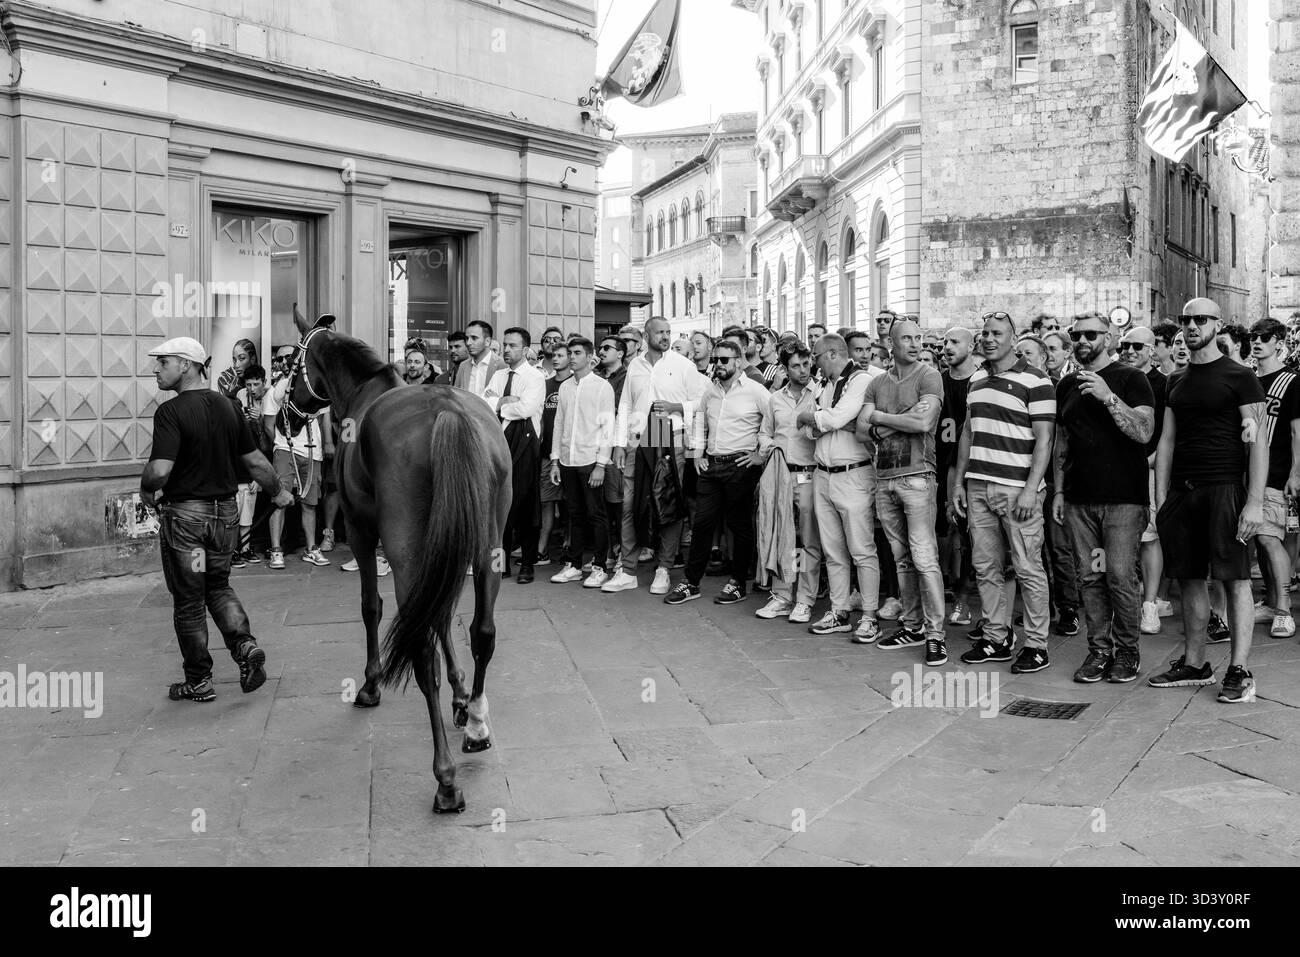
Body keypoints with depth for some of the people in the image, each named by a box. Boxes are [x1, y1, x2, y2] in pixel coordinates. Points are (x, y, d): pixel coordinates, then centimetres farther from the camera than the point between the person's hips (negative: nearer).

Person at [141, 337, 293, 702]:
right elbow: (255, 460, 9)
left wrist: (147, 491, -5)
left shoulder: (171, 412, -16)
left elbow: (160, 470, -26)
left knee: (188, 600, 7)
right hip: (225, 511, 6)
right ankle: (246, 646, 1)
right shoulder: (227, 406, 4)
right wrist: (278, 492, 24)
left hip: (184, 514, -6)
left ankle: (199, 681, 16)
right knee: (218, 587, 22)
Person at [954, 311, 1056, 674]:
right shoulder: (976, 379, 14)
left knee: (1028, 569, -1)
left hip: (1017, 487, -6)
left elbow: (1044, 440, -10)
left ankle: (1036, 645, 8)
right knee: (985, 566, 9)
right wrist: (959, 481, 15)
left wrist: (1031, 489, -17)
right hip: (978, 486, 6)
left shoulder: (1035, 381, -6)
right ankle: (996, 638, 20)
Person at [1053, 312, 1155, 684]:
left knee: (1120, 576, -7)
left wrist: (1108, 397, -23)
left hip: (1123, 498, -5)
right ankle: (1099, 649, 14)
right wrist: (1058, 490, 13)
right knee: (1090, 577, 5)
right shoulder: (1067, 385, 14)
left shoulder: (1130, 378, -1)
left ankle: (1127, 650, 8)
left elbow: (1144, 432, -13)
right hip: (1079, 499, 5)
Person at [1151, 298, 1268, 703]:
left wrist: (1255, 502, -13)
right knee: (1190, 579, 9)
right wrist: (1161, 498, 9)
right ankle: (1194, 664, 18)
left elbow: (1258, 442, -6)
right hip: (1181, 490, 6)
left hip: (1224, 488, -5)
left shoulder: (1240, 377, -1)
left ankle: (1240, 670, 1)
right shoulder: (1176, 382, 16)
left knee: (1235, 578, -3)